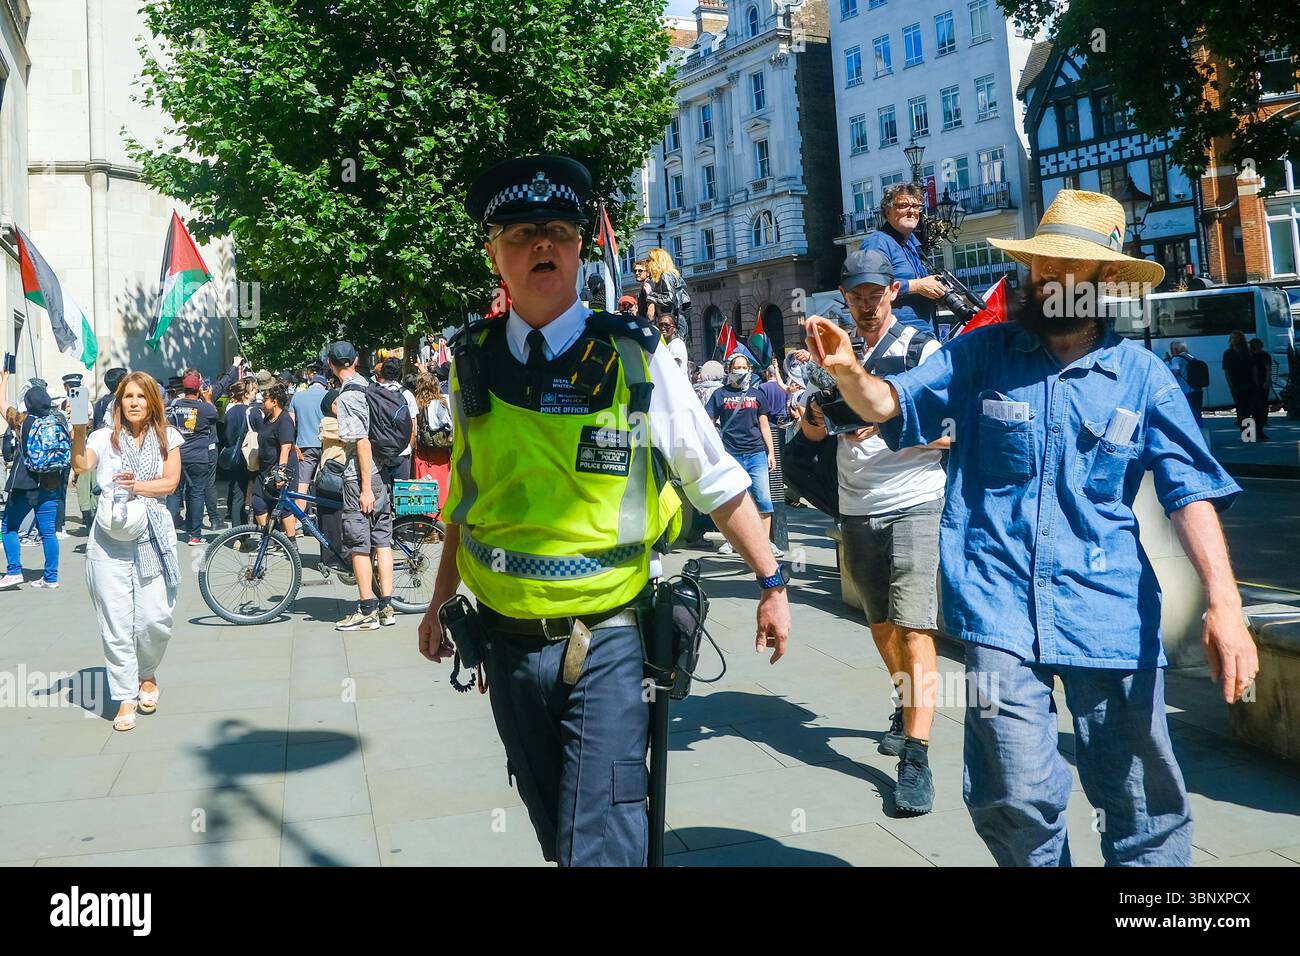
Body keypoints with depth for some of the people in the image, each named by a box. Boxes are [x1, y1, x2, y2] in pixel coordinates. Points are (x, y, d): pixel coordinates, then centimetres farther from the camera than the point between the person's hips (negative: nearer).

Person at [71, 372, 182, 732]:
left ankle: (147, 675, 27)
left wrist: (137, 485, -16)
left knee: (156, 620, -2)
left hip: (153, 537, 0)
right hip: (109, 541, 0)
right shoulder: (105, 437, 6)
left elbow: (170, 482, -1)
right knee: (116, 623, -1)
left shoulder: (166, 437, 9)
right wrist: (78, 429, -26)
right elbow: (81, 465, -13)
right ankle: (125, 698, 9)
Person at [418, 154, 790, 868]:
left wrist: (772, 583, 0)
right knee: (555, 835, 20)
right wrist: (441, 602, 16)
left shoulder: (635, 358, -9)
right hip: (508, 643, 4)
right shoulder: (473, 364, 1)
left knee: (600, 844, -4)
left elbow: (717, 483, -2)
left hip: (604, 646, -4)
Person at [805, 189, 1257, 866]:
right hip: (1001, 610, 0)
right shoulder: (982, 353, 5)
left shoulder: (1142, 376, 3)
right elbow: (895, 405, 8)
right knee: (1016, 800, -1)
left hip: (1109, 614, 1)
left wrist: (1224, 603, -13)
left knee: (1146, 805, 10)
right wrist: (848, 371, -15)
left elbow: (1190, 491, -1)